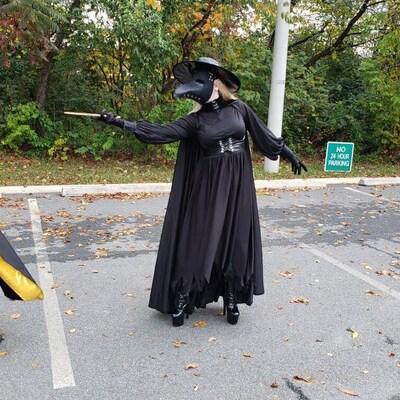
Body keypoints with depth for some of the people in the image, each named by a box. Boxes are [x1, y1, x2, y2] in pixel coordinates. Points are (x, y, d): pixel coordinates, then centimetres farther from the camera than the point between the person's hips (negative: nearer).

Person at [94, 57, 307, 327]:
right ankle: (182, 301, 12)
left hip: (238, 185, 1)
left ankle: (232, 300, 21)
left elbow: (264, 135, 12)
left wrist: (289, 154, 18)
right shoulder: (196, 120, 0)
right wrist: (120, 123, -19)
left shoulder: (239, 109, 3)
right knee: (199, 240, -1)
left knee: (235, 241, 6)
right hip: (208, 187, -1)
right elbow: (160, 132, -10)